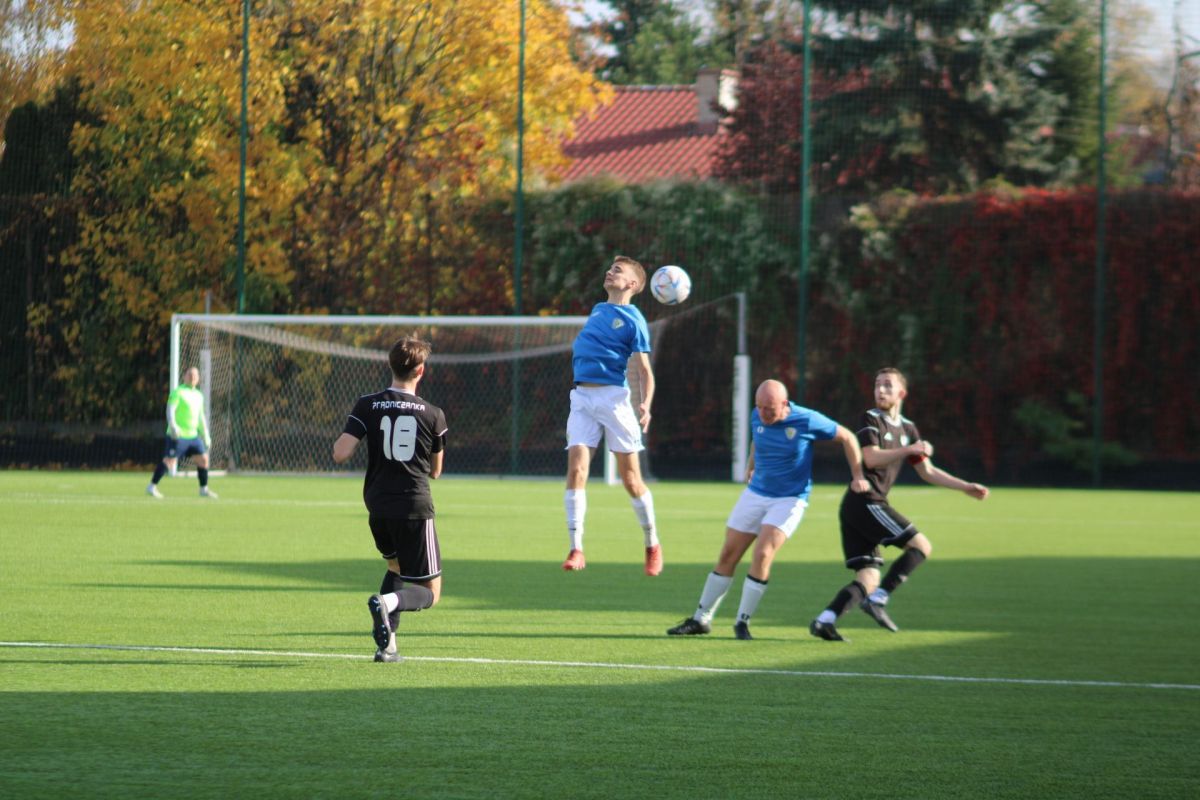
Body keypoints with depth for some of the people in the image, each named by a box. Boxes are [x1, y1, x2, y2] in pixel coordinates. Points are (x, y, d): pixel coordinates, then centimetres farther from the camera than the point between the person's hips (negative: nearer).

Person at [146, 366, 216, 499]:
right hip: (178, 435, -7)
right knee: (169, 461, -10)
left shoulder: (199, 395, 18)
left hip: (193, 436, 7)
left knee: (203, 459, 3)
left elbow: (201, 417, 25)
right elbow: (170, 410, -15)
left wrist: (206, 436, 22)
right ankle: (152, 486, -2)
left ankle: (204, 489, 16)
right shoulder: (178, 392, -5)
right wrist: (173, 426, -31)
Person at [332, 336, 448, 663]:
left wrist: (341, 440, 13)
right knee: (429, 592, 5)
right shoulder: (433, 414, -1)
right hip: (415, 507, -3)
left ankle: (387, 644, 15)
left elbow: (340, 454, -10)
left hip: (378, 505, 3)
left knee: (395, 565, 30)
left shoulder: (367, 406, -1)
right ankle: (387, 602, -28)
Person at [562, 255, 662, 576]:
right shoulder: (598, 310, 19)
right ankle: (576, 549, -14)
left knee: (631, 479, 0)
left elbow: (644, 371, -6)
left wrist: (645, 404, -20)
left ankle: (652, 545, 17)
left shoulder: (633, 320, -1)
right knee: (576, 470, -10)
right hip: (582, 398, 5)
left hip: (614, 396, -5)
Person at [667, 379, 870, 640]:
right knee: (727, 556, 3)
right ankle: (701, 619, 14)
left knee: (762, 555, -21)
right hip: (755, 493, 5)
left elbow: (847, 437, -5)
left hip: (790, 499, -5)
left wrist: (858, 476, -7)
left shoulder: (807, 421, -18)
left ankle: (743, 621, -8)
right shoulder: (757, 418, -4)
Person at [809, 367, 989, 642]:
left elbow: (928, 472, 26)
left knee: (868, 580, -1)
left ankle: (824, 621, -14)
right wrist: (910, 449, -23)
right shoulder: (871, 419, -3)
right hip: (865, 502, -8)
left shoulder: (908, 429, 21)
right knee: (921, 545, -9)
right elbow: (871, 458, -17)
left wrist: (966, 488, 21)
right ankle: (878, 600, -16)